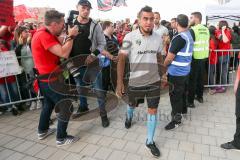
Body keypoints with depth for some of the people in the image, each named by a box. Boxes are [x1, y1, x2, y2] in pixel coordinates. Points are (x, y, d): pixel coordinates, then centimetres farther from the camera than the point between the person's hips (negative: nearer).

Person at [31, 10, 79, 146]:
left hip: (45, 78, 11)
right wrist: (71, 36, -20)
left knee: (49, 103, 25)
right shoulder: (44, 35, -23)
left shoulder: (45, 33, 9)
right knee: (66, 107, -1)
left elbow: (61, 48, 10)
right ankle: (61, 138, 11)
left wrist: (69, 37, -1)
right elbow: (64, 54, -31)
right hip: (50, 79, -11)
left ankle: (43, 131, 40)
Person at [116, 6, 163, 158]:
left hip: (154, 81, 2)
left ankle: (150, 141, 25)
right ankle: (129, 117, 60)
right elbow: (121, 59, -11)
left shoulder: (158, 37, -2)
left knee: (153, 110, 6)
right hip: (135, 81, -2)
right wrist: (120, 82, -14)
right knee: (132, 105, 22)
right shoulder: (130, 37, -14)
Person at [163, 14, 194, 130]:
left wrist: (164, 65, -3)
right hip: (185, 70, 9)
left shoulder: (179, 38, -22)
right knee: (182, 91, 24)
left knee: (175, 95, 1)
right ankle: (183, 109, 43)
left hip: (176, 72, -9)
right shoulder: (190, 35, 7)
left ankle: (176, 119, 12)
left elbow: (169, 57, -20)